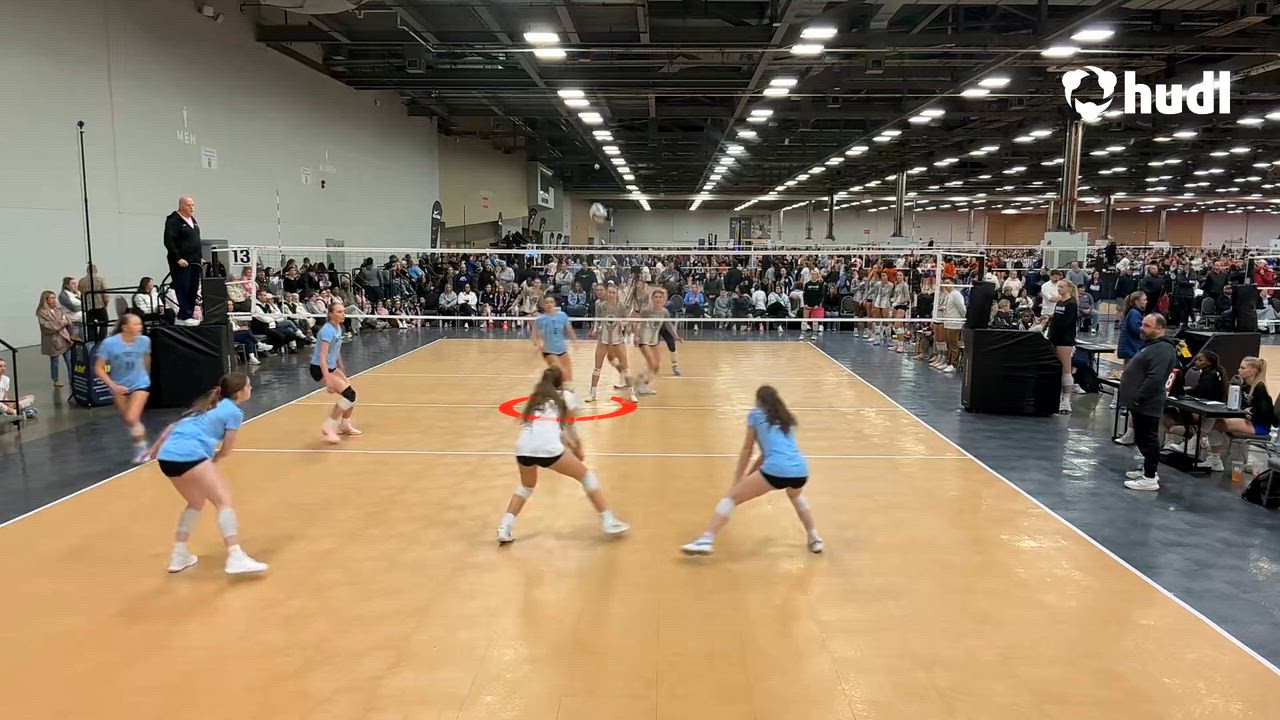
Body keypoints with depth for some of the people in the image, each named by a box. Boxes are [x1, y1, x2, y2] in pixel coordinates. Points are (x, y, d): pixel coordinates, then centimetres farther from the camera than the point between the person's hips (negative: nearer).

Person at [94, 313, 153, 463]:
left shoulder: (144, 340, -15)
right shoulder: (109, 343, -20)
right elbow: (98, 368, -14)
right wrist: (113, 385, -26)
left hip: (140, 384, -1)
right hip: (119, 387, 1)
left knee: (132, 419, -16)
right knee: (127, 421, 13)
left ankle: (142, 449, 3)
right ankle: (140, 446, 35)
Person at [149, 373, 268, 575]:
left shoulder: (208, 404, 26)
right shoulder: (234, 412, 4)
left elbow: (173, 426, 30)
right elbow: (226, 449, 7)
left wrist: (156, 448, 41)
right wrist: (214, 460, 28)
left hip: (167, 455, 9)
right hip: (189, 455, -9)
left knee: (196, 502, 25)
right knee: (224, 500, -10)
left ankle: (179, 556, 27)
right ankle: (235, 558, -21)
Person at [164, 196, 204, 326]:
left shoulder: (193, 220, 19)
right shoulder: (173, 220, -7)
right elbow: (168, 241, -14)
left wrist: (199, 257, 17)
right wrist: (178, 259, -19)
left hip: (194, 262, 8)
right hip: (182, 263, -8)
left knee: (193, 290, 5)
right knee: (183, 290, -8)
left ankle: (182, 317, 10)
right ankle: (186, 316, -7)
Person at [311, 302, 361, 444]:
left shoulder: (338, 328, 5)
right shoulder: (328, 330, -23)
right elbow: (322, 357, -31)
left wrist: (342, 372, 24)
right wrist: (328, 380, -38)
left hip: (331, 367, 9)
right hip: (319, 369, -9)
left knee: (351, 393, 11)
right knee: (349, 394, -17)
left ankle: (344, 426, 31)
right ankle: (328, 428, -9)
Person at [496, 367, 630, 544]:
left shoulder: (535, 397, 30)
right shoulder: (565, 396, 19)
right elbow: (570, 429, 22)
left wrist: (570, 445, 40)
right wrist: (578, 450, 37)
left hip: (523, 448, 4)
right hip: (548, 448, -4)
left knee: (526, 486, 32)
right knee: (586, 476, 17)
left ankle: (504, 529, 18)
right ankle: (608, 521, 13)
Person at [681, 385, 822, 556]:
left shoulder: (755, 414, 14)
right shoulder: (786, 418, 29)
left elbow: (747, 450, 17)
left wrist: (738, 479, 25)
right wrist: (749, 475, 35)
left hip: (776, 470, -5)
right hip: (801, 471, 6)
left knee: (731, 497, 4)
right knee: (796, 496, 40)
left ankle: (706, 540, -9)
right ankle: (815, 539, 39)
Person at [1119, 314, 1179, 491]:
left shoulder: (1162, 349, -18)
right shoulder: (1152, 345, 17)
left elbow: (1155, 379, -27)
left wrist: (1137, 399, -24)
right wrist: (1134, 399, 21)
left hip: (1146, 405, -11)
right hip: (1140, 403, 11)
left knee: (1148, 439, -5)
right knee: (1142, 439, 18)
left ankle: (1150, 478, 0)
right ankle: (1148, 470, 29)